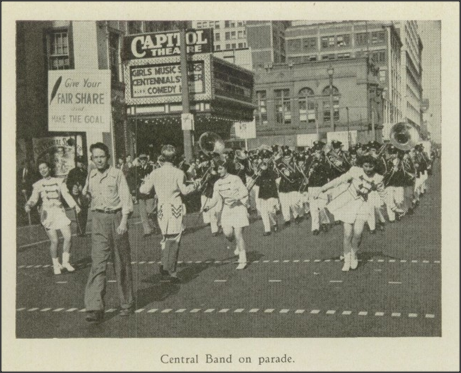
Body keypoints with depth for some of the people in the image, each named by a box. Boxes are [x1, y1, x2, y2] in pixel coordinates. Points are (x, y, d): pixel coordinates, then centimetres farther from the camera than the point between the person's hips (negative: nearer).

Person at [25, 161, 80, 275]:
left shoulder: (59, 181, 11)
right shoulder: (38, 185, 7)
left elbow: (66, 195, 6)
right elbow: (34, 198, 0)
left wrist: (75, 205, -7)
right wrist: (28, 205, -21)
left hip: (59, 211, 2)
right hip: (47, 212, -2)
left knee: (68, 237, -8)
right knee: (54, 241, -5)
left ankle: (65, 262, 9)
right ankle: (56, 265, 12)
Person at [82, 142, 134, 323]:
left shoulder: (117, 174, -4)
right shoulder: (91, 176, 7)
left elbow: (125, 198, -9)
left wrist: (124, 221, -17)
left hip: (116, 217, -2)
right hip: (98, 220, 3)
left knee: (122, 264, 7)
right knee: (98, 263, -8)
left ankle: (126, 303, 21)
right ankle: (95, 308, -12)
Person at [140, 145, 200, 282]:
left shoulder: (155, 173, 2)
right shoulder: (178, 173, -7)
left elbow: (144, 190, 5)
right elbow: (184, 191, -5)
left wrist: (145, 181, 26)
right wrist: (194, 185, 13)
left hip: (162, 208, 4)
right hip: (175, 208, -3)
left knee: (166, 238, 19)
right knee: (174, 240, 0)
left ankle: (165, 266, 12)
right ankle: (171, 272, 0)